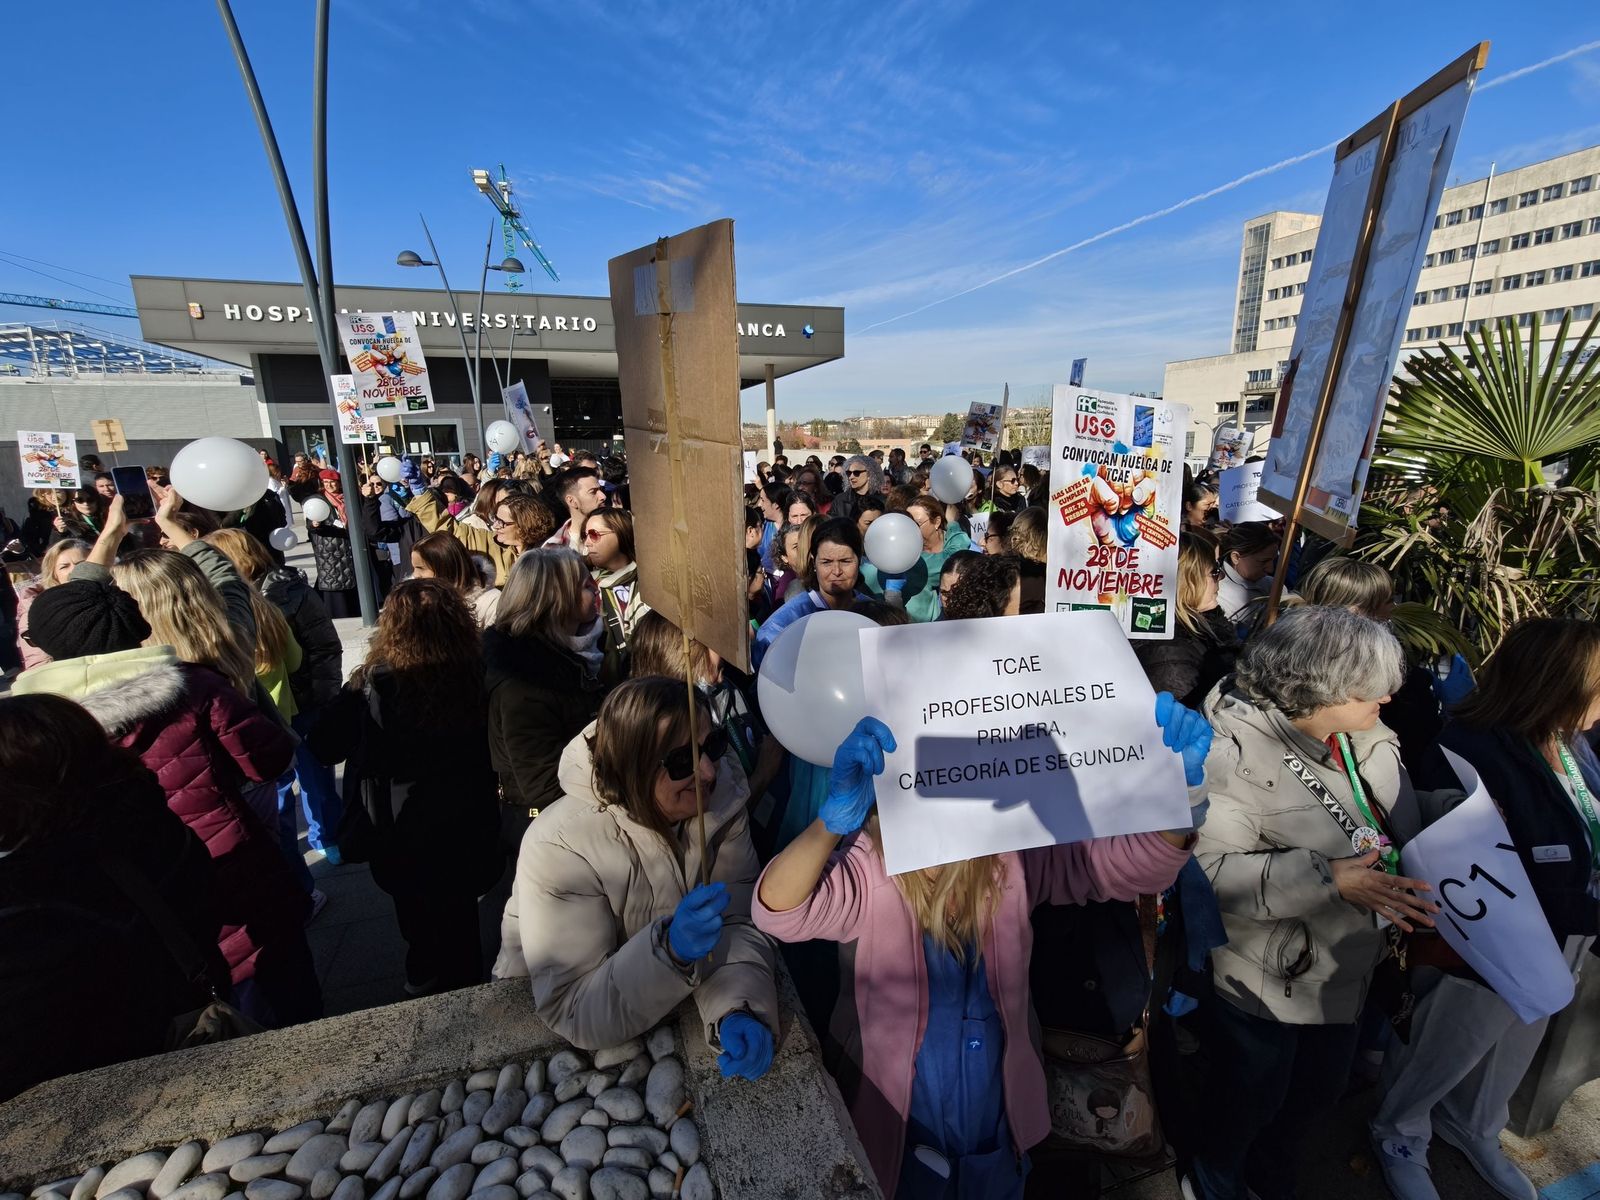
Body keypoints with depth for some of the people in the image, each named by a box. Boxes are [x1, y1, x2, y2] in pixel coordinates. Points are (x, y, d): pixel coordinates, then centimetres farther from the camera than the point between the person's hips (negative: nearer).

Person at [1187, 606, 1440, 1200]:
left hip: (1343, 970, 8)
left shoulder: (1366, 738, -6)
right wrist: (1327, 881, -34)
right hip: (1267, 978, -7)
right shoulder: (1240, 751, -30)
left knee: (1321, 1091, 28)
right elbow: (1206, 867, -35)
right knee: (1249, 1101, 16)